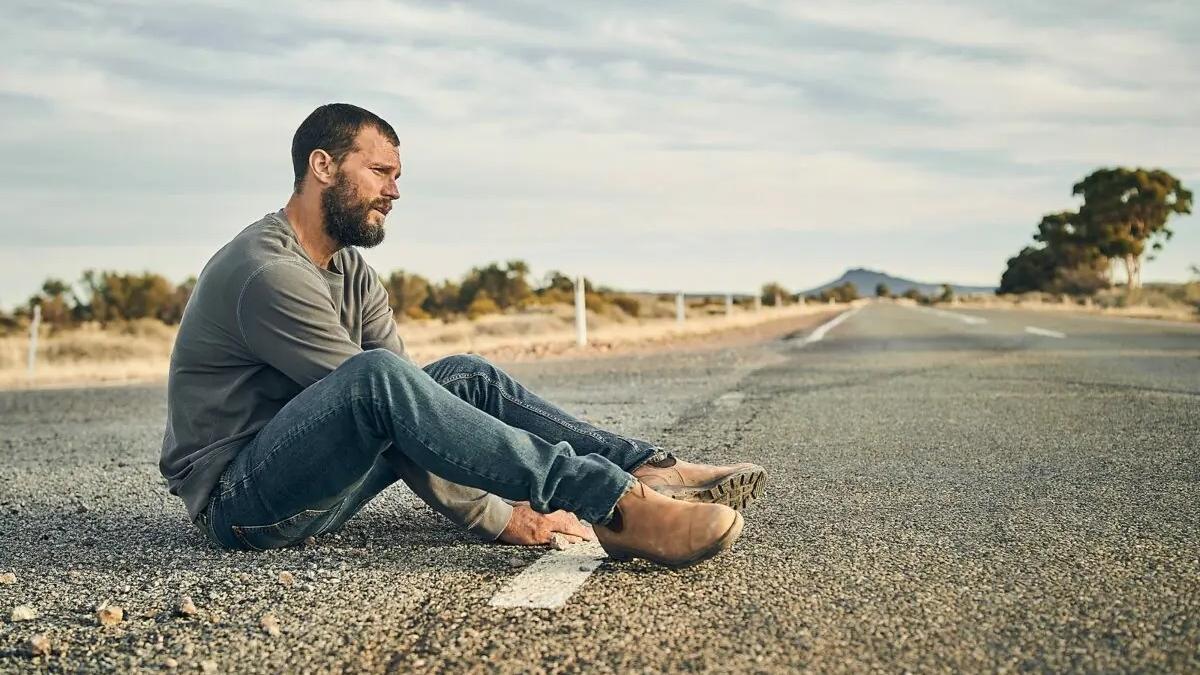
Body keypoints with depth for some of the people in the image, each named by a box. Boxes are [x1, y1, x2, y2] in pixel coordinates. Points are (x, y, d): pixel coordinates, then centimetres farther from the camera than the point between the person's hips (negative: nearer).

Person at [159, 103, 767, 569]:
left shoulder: (352, 270, 11)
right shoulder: (269, 272, -19)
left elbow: (407, 409, 1)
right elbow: (374, 393, -23)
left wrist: (507, 500, -12)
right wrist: (497, 518, -22)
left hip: (311, 485, 9)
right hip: (238, 499, -9)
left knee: (464, 376, 0)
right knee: (376, 377, -34)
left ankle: (646, 472, -8)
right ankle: (614, 508, -39)